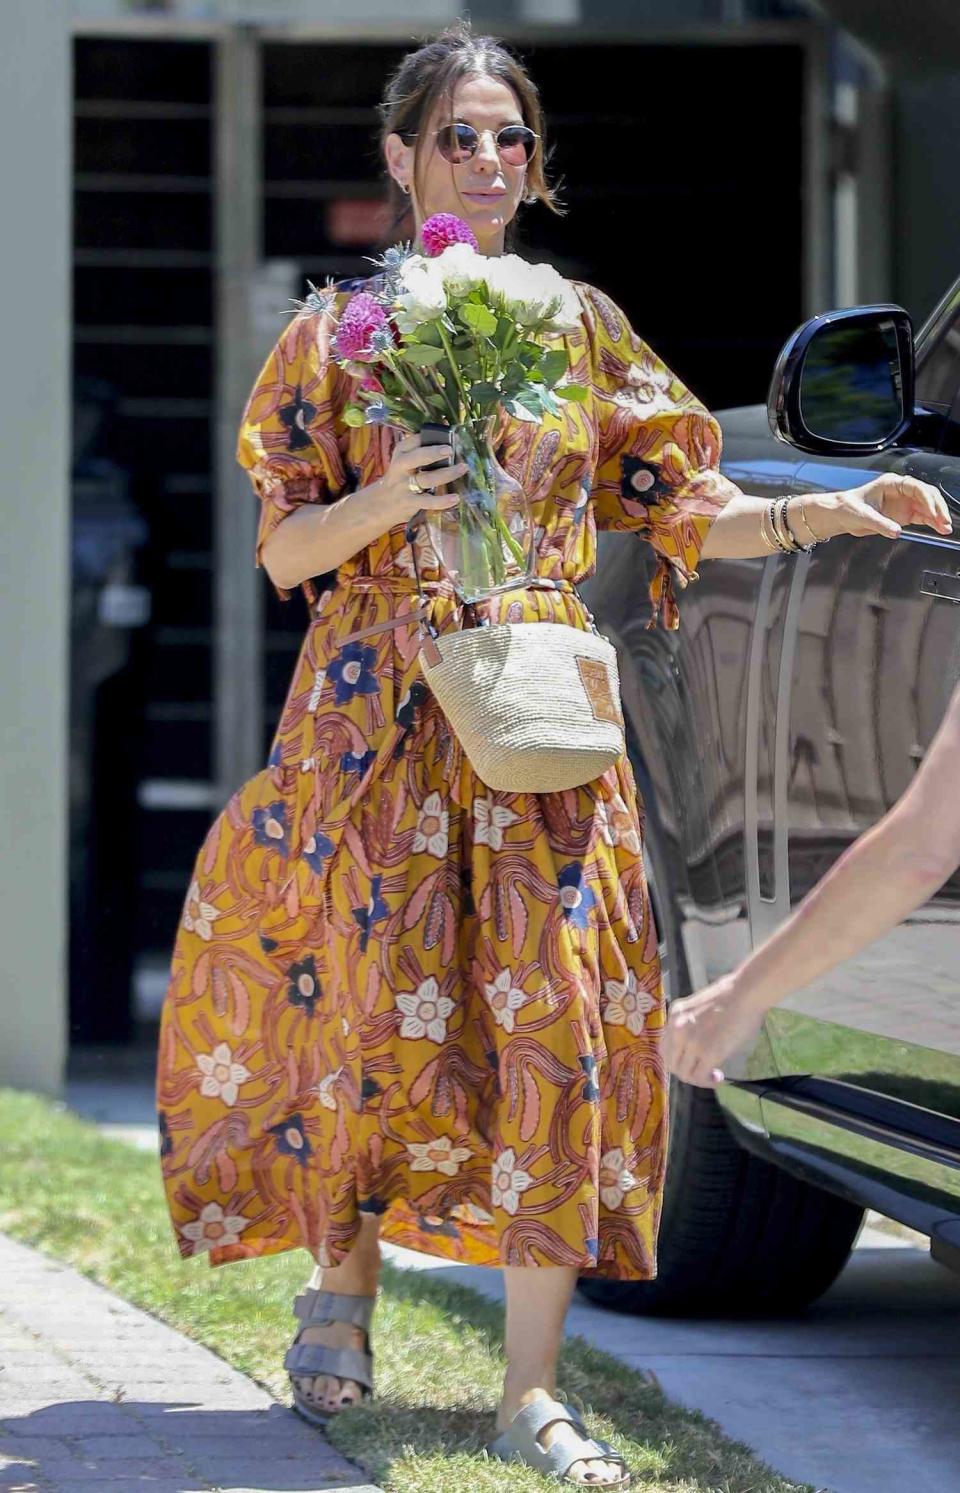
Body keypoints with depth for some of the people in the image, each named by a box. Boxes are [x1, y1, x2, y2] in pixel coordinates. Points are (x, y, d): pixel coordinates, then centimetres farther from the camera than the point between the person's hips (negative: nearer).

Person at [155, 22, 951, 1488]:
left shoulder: (583, 327, 11)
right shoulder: (337, 335, 5)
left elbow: (678, 510, 9)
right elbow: (286, 553, 2)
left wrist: (826, 512, -7)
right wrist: (388, 498, -17)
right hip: (379, 716, -2)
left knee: (557, 1014, -8)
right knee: (388, 1012, -7)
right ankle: (343, 1285, 21)